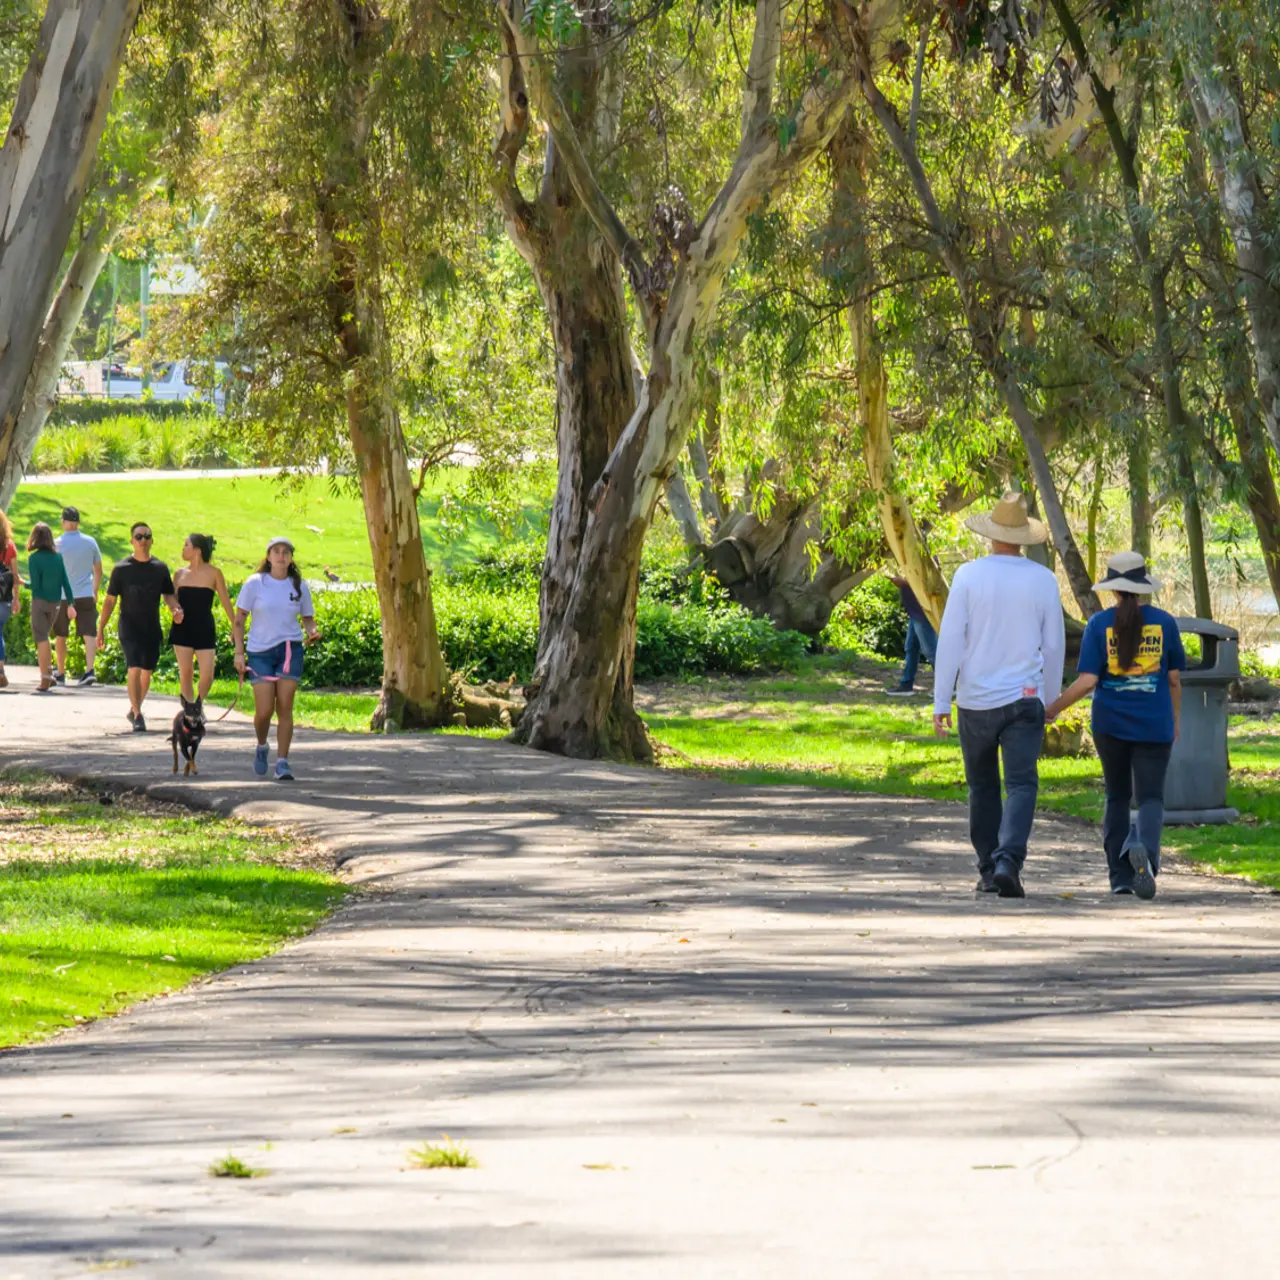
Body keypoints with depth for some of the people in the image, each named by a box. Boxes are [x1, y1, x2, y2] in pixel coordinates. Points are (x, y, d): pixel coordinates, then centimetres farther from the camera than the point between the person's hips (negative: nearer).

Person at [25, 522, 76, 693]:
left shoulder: (34, 558, -12)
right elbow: (65, 582, 4)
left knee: (41, 638, 0)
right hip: (55, 602, 5)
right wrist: (70, 603, 8)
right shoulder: (57, 557, 3)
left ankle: (46, 679, -3)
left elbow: (35, 585, -14)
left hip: (40, 602, -5)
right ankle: (48, 674, 13)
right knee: (43, 636, 19)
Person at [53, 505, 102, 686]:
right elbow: (98, 571, 10)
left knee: (60, 636, 14)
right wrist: (95, 591, 23)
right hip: (86, 595, 1)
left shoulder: (57, 544, -7)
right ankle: (89, 669, -23)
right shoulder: (90, 542, 2)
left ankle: (61, 673, 22)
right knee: (88, 633, -6)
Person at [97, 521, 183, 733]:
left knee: (147, 672, 9)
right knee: (134, 669, -16)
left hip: (152, 629, 4)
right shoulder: (122, 569, -2)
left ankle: (134, 709, 28)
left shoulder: (160, 568, 6)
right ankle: (137, 715, -14)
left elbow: (168, 595, 12)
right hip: (130, 628, -4)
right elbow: (110, 600, 2)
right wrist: (101, 629, 0)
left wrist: (176, 609, -11)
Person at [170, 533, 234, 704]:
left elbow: (225, 601, 2)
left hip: (204, 629, -3)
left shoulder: (213, 573, -3)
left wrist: (235, 626, 3)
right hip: (183, 629, 3)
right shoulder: (180, 573, 6)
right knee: (186, 674, 2)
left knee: (207, 675, -8)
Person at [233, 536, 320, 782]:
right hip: (260, 652, -1)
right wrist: (239, 652, -6)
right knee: (264, 711, -5)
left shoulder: (299, 587, 5)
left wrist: (312, 632, -8)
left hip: (290, 650, 1)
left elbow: (307, 618, 15)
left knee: (285, 708, -6)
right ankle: (261, 747, 27)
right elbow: (239, 618, 1)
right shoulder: (255, 583, -2)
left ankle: (282, 763, -4)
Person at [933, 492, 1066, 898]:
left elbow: (950, 640, -7)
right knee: (1021, 785, -5)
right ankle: (1008, 860, -26)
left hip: (975, 699, 1)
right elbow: (1054, 645, 7)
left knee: (982, 788, 15)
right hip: (1023, 698, -1)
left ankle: (988, 871, 20)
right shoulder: (1042, 580, 0)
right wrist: (1049, 696, 21)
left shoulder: (969, 575, -5)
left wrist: (940, 701, -3)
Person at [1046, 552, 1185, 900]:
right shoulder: (1163, 623, -1)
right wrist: (1176, 717, 19)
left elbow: (1086, 682, -10)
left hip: (1110, 725, 1)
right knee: (1150, 797, 0)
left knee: (1117, 797, 15)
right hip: (1153, 727, -1)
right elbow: (1174, 678, 4)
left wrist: (1052, 710, 2)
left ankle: (1120, 876, 13)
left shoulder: (1099, 624, -4)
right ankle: (1144, 848, -32)